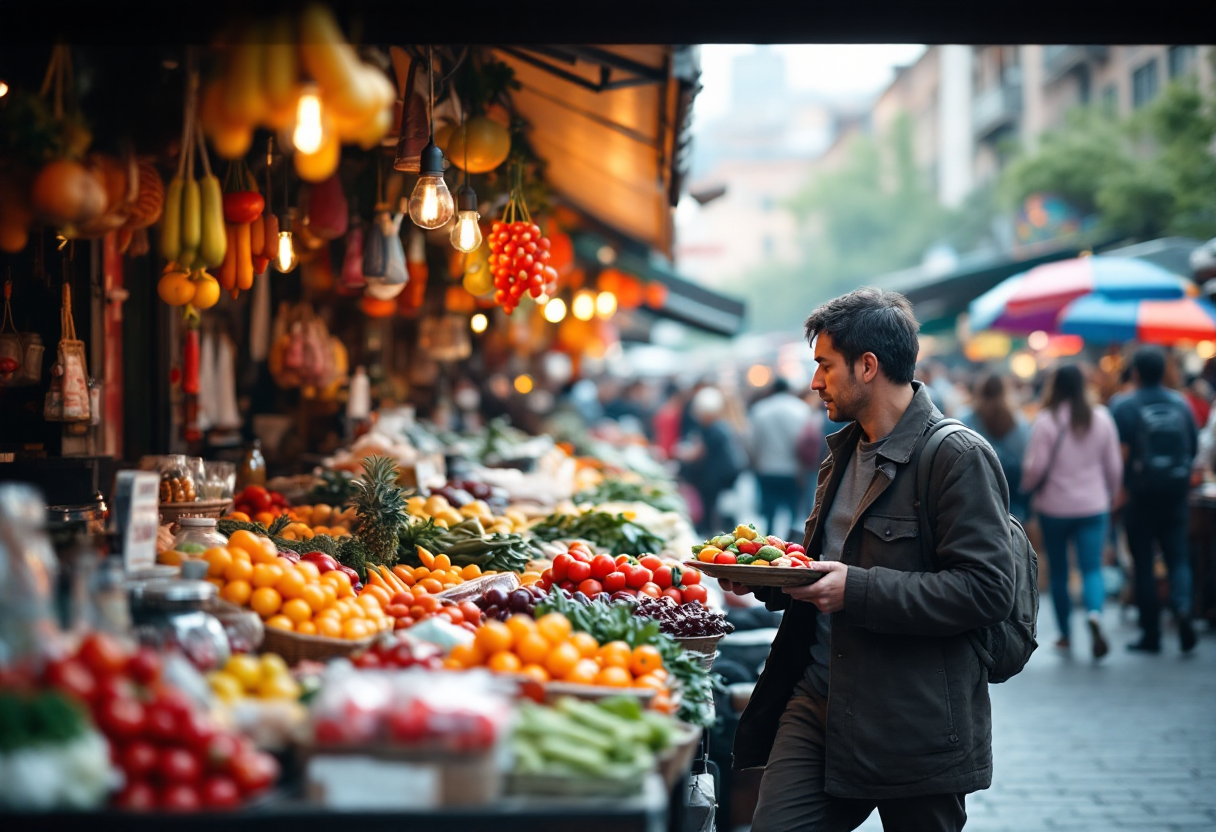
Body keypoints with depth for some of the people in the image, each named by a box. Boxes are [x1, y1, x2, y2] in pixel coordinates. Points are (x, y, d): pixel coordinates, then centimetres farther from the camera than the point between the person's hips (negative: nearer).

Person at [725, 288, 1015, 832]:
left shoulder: (958, 457, -12)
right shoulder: (846, 450, 17)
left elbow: (987, 590, -20)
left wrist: (858, 590, -22)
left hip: (913, 724, -7)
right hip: (817, 696, 7)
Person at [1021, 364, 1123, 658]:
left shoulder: (1046, 420, -11)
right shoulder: (1102, 418, 0)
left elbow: (1035, 468, -11)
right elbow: (1114, 466, 6)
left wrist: (1029, 483, 11)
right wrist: (1110, 497, 21)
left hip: (1054, 507, -2)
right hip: (1093, 507, 2)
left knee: (1058, 571, 12)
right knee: (1092, 568, -1)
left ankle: (1065, 634, 21)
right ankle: (1094, 615, -29)